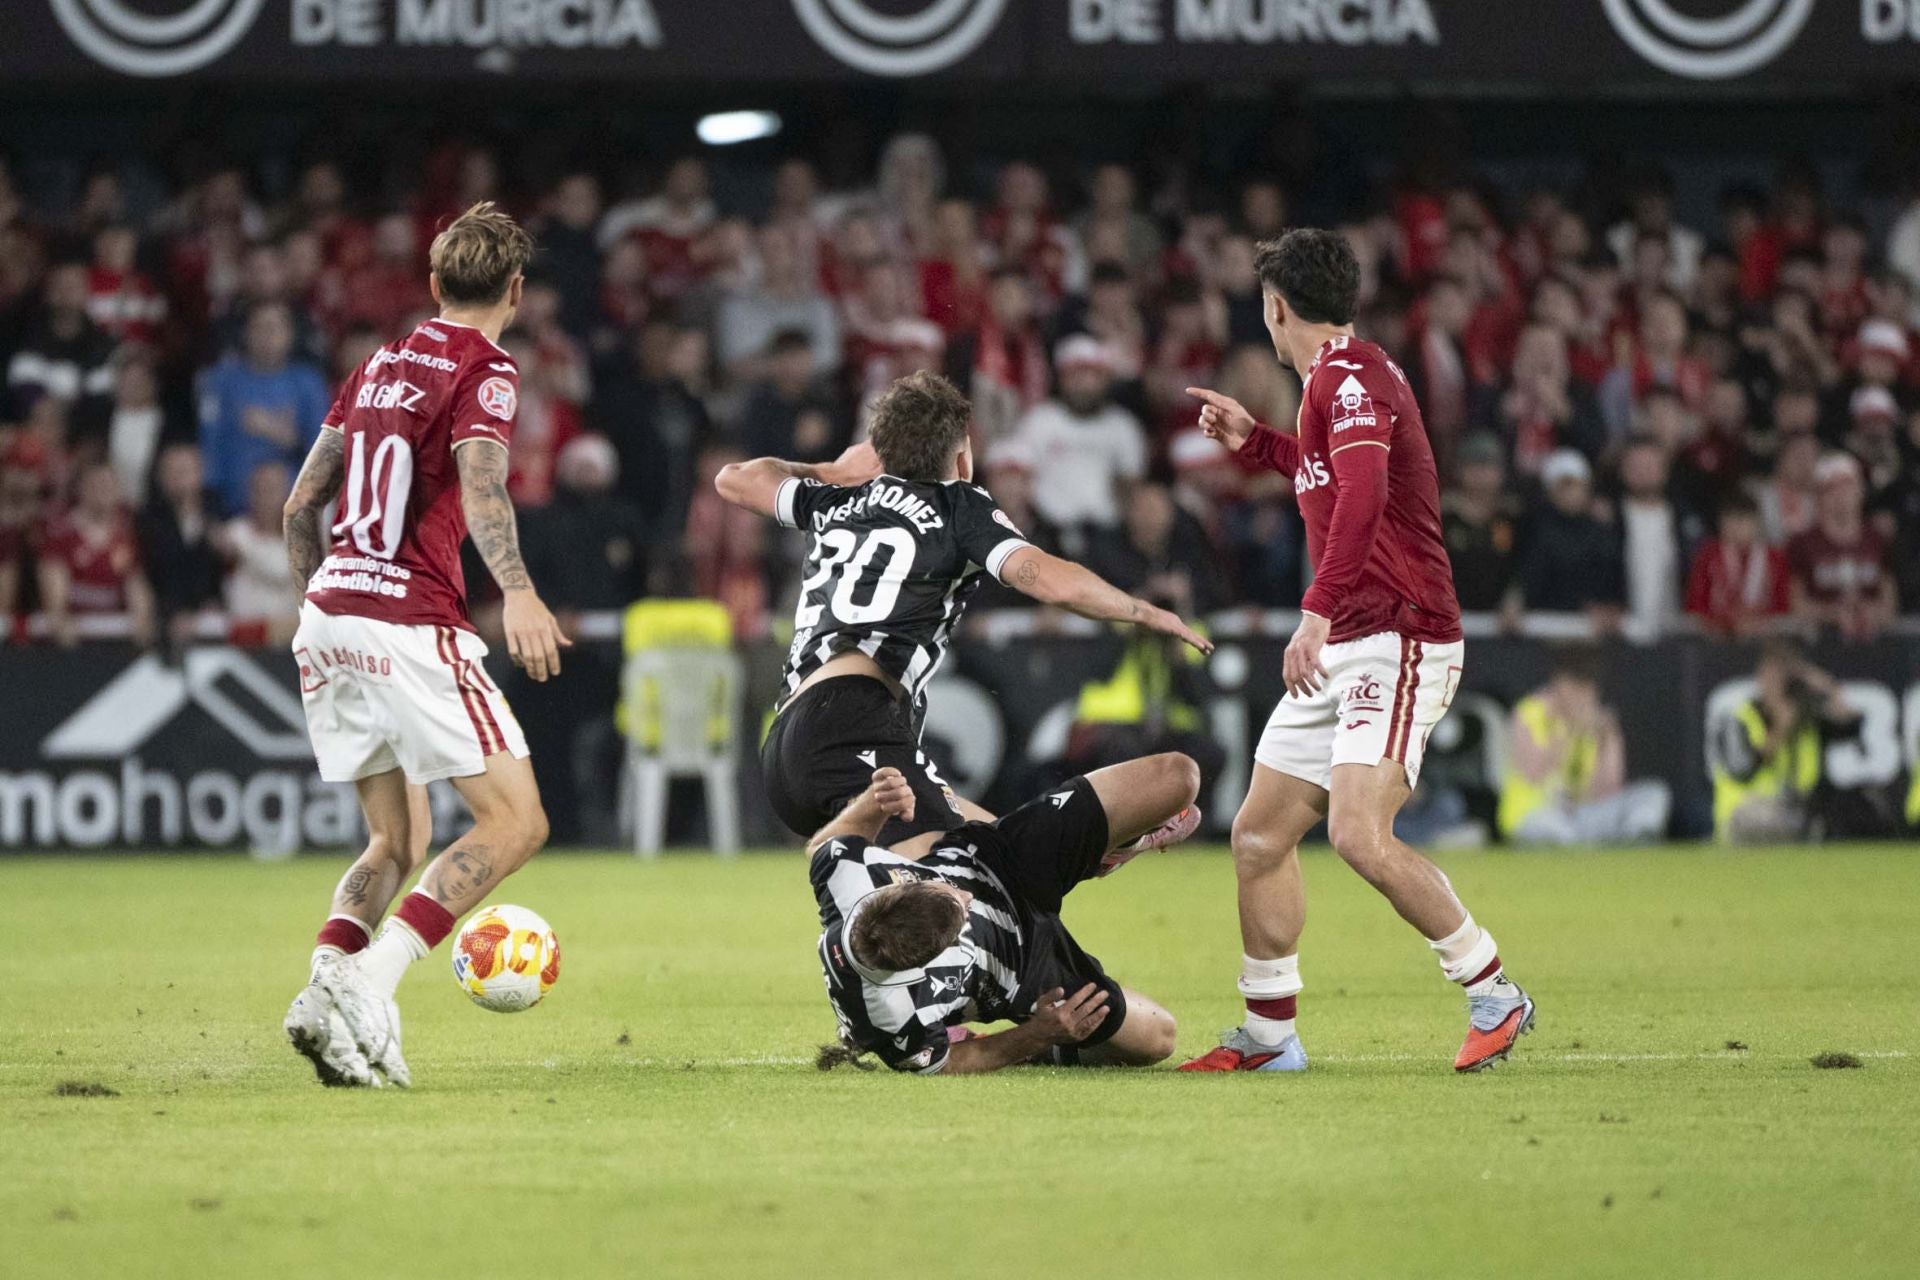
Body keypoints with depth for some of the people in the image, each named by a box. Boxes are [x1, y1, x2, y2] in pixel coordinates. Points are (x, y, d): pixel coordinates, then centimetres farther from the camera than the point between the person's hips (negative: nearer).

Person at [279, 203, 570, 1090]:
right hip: (412, 624, -8)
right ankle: (367, 981, -21)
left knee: (396, 842, 16)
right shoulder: (485, 373, -3)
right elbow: (479, 485, -22)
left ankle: (326, 991, -7)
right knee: (515, 821, -5)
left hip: (329, 617, 8)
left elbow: (302, 502, 23)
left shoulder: (379, 368, 19)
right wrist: (518, 592, -35)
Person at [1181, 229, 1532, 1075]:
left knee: (1359, 834, -23)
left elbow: (1361, 496, -31)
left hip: (1397, 641, -10)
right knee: (1260, 836, 9)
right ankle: (1268, 1036, 18)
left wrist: (1319, 611, -38)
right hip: (1345, 649, 10)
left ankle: (1495, 996, -11)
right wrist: (1253, 443, 30)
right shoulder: (1339, 379, 18)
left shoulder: (1348, 377, -13)